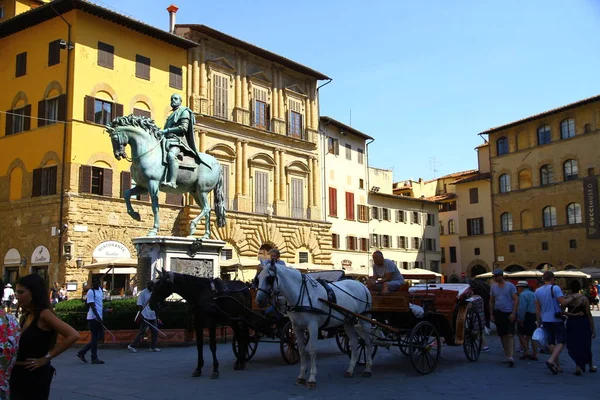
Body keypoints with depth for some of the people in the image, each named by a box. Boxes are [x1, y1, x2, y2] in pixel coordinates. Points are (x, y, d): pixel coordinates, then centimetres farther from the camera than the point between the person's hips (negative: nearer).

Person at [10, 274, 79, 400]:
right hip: (18, 375, 8)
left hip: (35, 376, -8)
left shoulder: (44, 314, -13)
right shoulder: (26, 316, 11)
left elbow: (73, 335, -24)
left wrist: (47, 357, -18)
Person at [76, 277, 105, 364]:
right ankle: (94, 358, 4)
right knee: (95, 338, -4)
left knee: (98, 337, 12)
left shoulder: (100, 290, 14)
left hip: (98, 318, 9)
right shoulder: (91, 292, -11)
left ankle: (82, 352, 20)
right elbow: (92, 306, -18)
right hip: (94, 318, -9)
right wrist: (98, 317, -27)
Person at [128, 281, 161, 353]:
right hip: (145, 317, -7)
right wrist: (140, 314, -21)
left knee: (155, 332, 6)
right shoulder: (143, 293, -7)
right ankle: (132, 346, 1)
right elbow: (139, 305, -13)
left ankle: (153, 347, 15)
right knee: (142, 332, -6)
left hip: (153, 316, 7)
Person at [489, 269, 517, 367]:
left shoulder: (510, 286, -3)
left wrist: (513, 313, -14)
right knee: (502, 335, 8)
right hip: (498, 313, 5)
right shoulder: (493, 287, 9)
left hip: (509, 313, -4)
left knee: (510, 335, -13)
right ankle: (507, 356, 18)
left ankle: (511, 357, -18)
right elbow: (491, 301, 14)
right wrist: (491, 314, 8)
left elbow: (515, 300, -4)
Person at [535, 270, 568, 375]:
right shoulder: (555, 288, -12)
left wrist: (539, 322, 17)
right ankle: (551, 360, -20)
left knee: (551, 343, 11)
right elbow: (563, 303, -19)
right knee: (560, 342, 1)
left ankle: (558, 365, 13)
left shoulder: (538, 291, 6)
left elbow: (537, 309, 10)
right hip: (557, 320, -5)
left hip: (545, 320, 5)